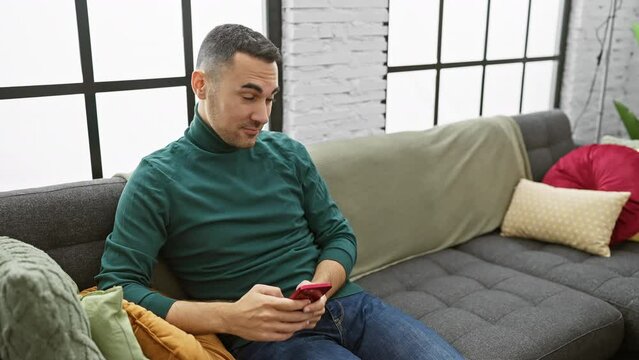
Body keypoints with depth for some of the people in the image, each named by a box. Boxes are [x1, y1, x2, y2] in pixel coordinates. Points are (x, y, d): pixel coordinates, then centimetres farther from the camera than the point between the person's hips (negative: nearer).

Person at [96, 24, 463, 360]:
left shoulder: (289, 152, 9)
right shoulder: (158, 179, -5)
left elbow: (339, 235, 12)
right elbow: (116, 286, -10)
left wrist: (319, 289, -11)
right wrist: (228, 317, -22)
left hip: (346, 304, 5)